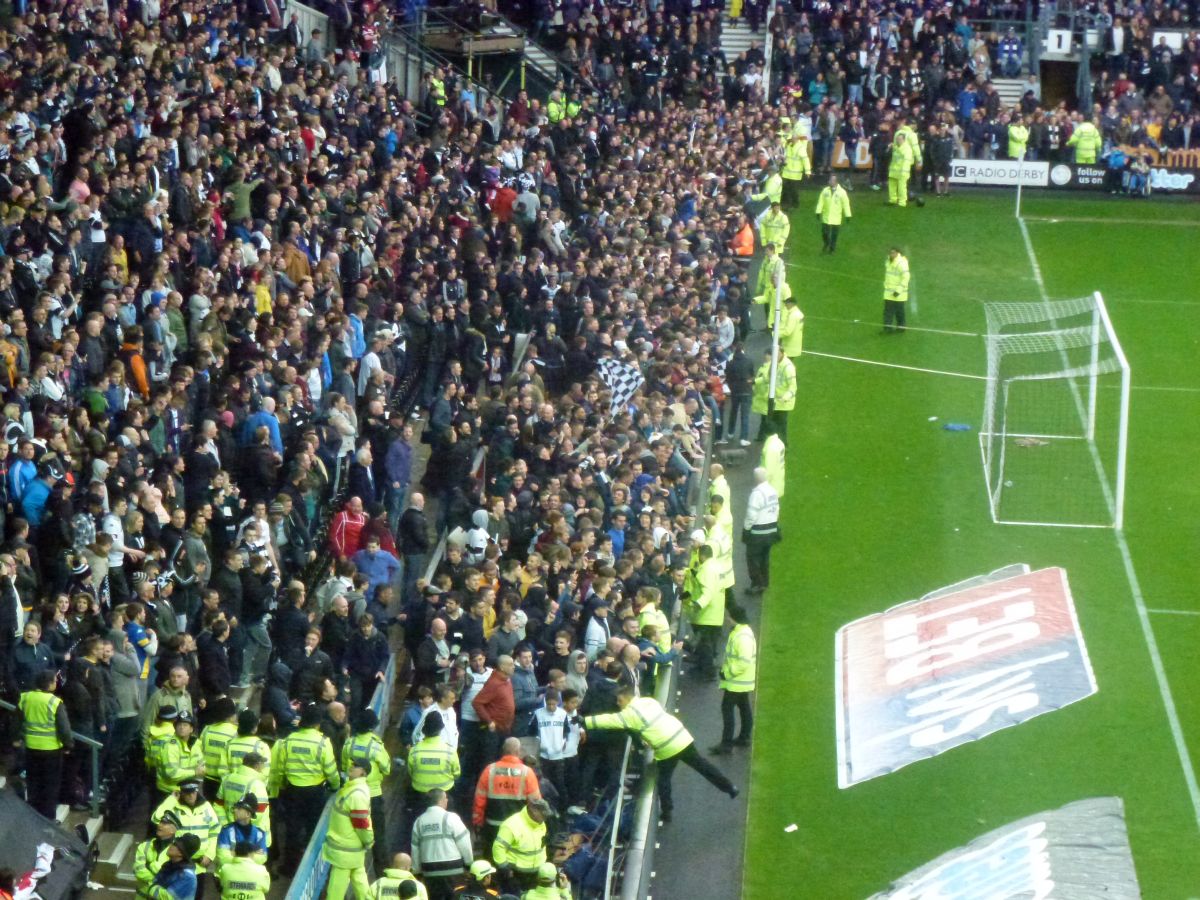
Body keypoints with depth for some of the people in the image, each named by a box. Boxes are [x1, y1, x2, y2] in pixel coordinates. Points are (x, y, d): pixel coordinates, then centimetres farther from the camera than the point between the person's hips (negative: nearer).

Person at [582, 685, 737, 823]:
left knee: (663, 780, 11)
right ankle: (729, 787, 24)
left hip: (668, 749, -7)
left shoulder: (631, 713, -13)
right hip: (683, 738, 7)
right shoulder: (648, 701, 10)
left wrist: (584, 721, -15)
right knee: (701, 764, 18)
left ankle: (667, 812, 17)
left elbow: (608, 720, -17)